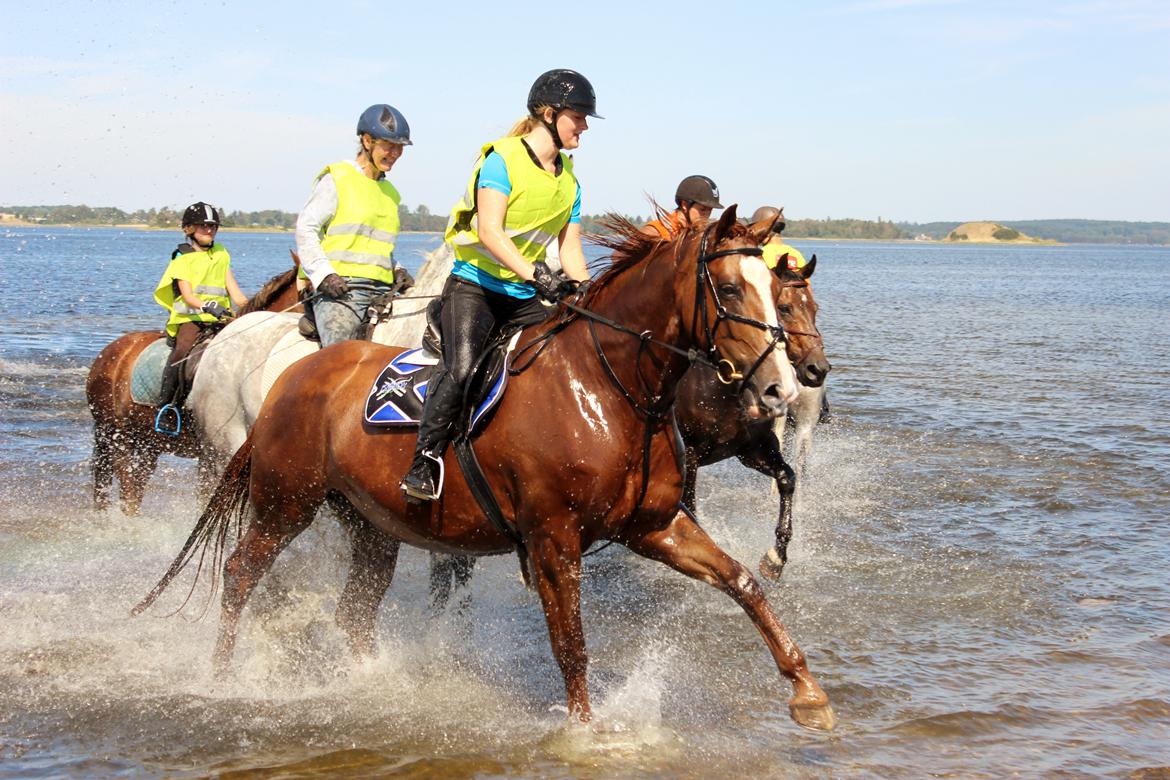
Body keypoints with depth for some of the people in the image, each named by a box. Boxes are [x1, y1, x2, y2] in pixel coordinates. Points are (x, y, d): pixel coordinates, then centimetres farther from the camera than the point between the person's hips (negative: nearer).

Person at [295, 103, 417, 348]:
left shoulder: (390, 192, 23)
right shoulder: (336, 180, 1)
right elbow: (305, 229, -4)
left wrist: (397, 271, 11)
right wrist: (323, 275, -14)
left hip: (381, 292, 7)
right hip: (339, 290, -7)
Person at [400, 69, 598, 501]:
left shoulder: (569, 179, 12)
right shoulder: (502, 160, -10)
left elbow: (570, 250, 12)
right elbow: (489, 230, -21)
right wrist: (535, 274, -32)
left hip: (526, 297, 7)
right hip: (475, 285, -7)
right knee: (461, 367, -26)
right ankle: (423, 465, -20)